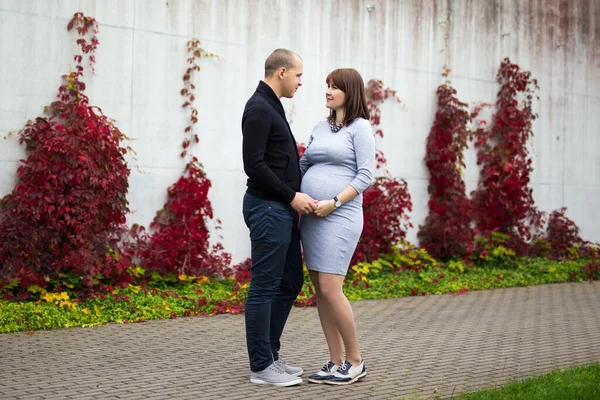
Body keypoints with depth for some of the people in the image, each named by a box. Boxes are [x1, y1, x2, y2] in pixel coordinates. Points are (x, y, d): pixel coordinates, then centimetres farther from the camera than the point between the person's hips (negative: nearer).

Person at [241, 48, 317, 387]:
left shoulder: (272, 107, 17)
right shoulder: (259, 109, -15)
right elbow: (254, 165, -22)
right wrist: (292, 196, -18)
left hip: (281, 210, 11)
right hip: (267, 209, -11)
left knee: (291, 282, 14)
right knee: (265, 286, -3)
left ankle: (271, 355, 24)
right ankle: (261, 366, 7)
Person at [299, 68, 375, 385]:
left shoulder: (360, 127, -2)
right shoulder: (320, 128, 17)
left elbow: (366, 175, -9)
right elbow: (303, 166, 21)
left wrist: (334, 202, -17)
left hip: (340, 216, -7)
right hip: (311, 217, 7)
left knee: (330, 290, -11)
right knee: (320, 291, 6)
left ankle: (355, 362, 4)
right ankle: (336, 363, 14)